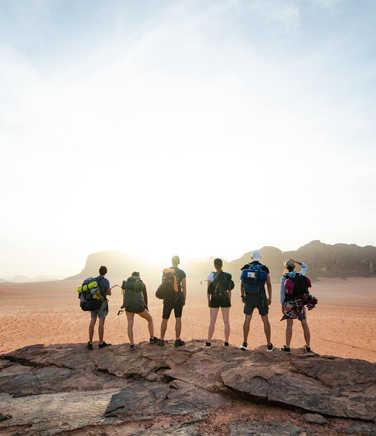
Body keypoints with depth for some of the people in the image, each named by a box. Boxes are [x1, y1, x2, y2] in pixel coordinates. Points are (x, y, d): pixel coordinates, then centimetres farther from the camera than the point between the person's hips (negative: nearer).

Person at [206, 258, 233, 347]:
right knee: (226, 322, 8)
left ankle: (208, 342, 5)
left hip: (214, 300, -1)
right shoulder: (228, 276, -1)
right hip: (225, 299, 1)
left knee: (212, 322, 5)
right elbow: (230, 290, 1)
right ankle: (226, 342, 8)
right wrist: (230, 302, 9)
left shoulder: (211, 275, -7)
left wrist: (208, 301, 2)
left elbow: (208, 290, -7)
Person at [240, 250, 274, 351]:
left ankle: (244, 343, 7)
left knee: (247, 319, 11)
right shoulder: (265, 269, -6)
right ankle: (269, 345, 12)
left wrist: (242, 296, 14)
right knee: (265, 320, 10)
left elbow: (242, 283, 3)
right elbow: (269, 284, -1)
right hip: (261, 298, -1)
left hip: (249, 298, 1)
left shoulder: (246, 268, -2)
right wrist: (270, 298, 10)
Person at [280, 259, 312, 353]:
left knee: (289, 324, 2)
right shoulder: (300, 275, 0)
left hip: (289, 303, -2)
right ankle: (308, 346, 15)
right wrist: (296, 261, 13)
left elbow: (283, 292, -7)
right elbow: (305, 267, 21)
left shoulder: (284, 278, -7)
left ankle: (287, 347, 4)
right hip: (301, 303, 2)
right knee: (304, 324, 9)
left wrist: (282, 305, 0)